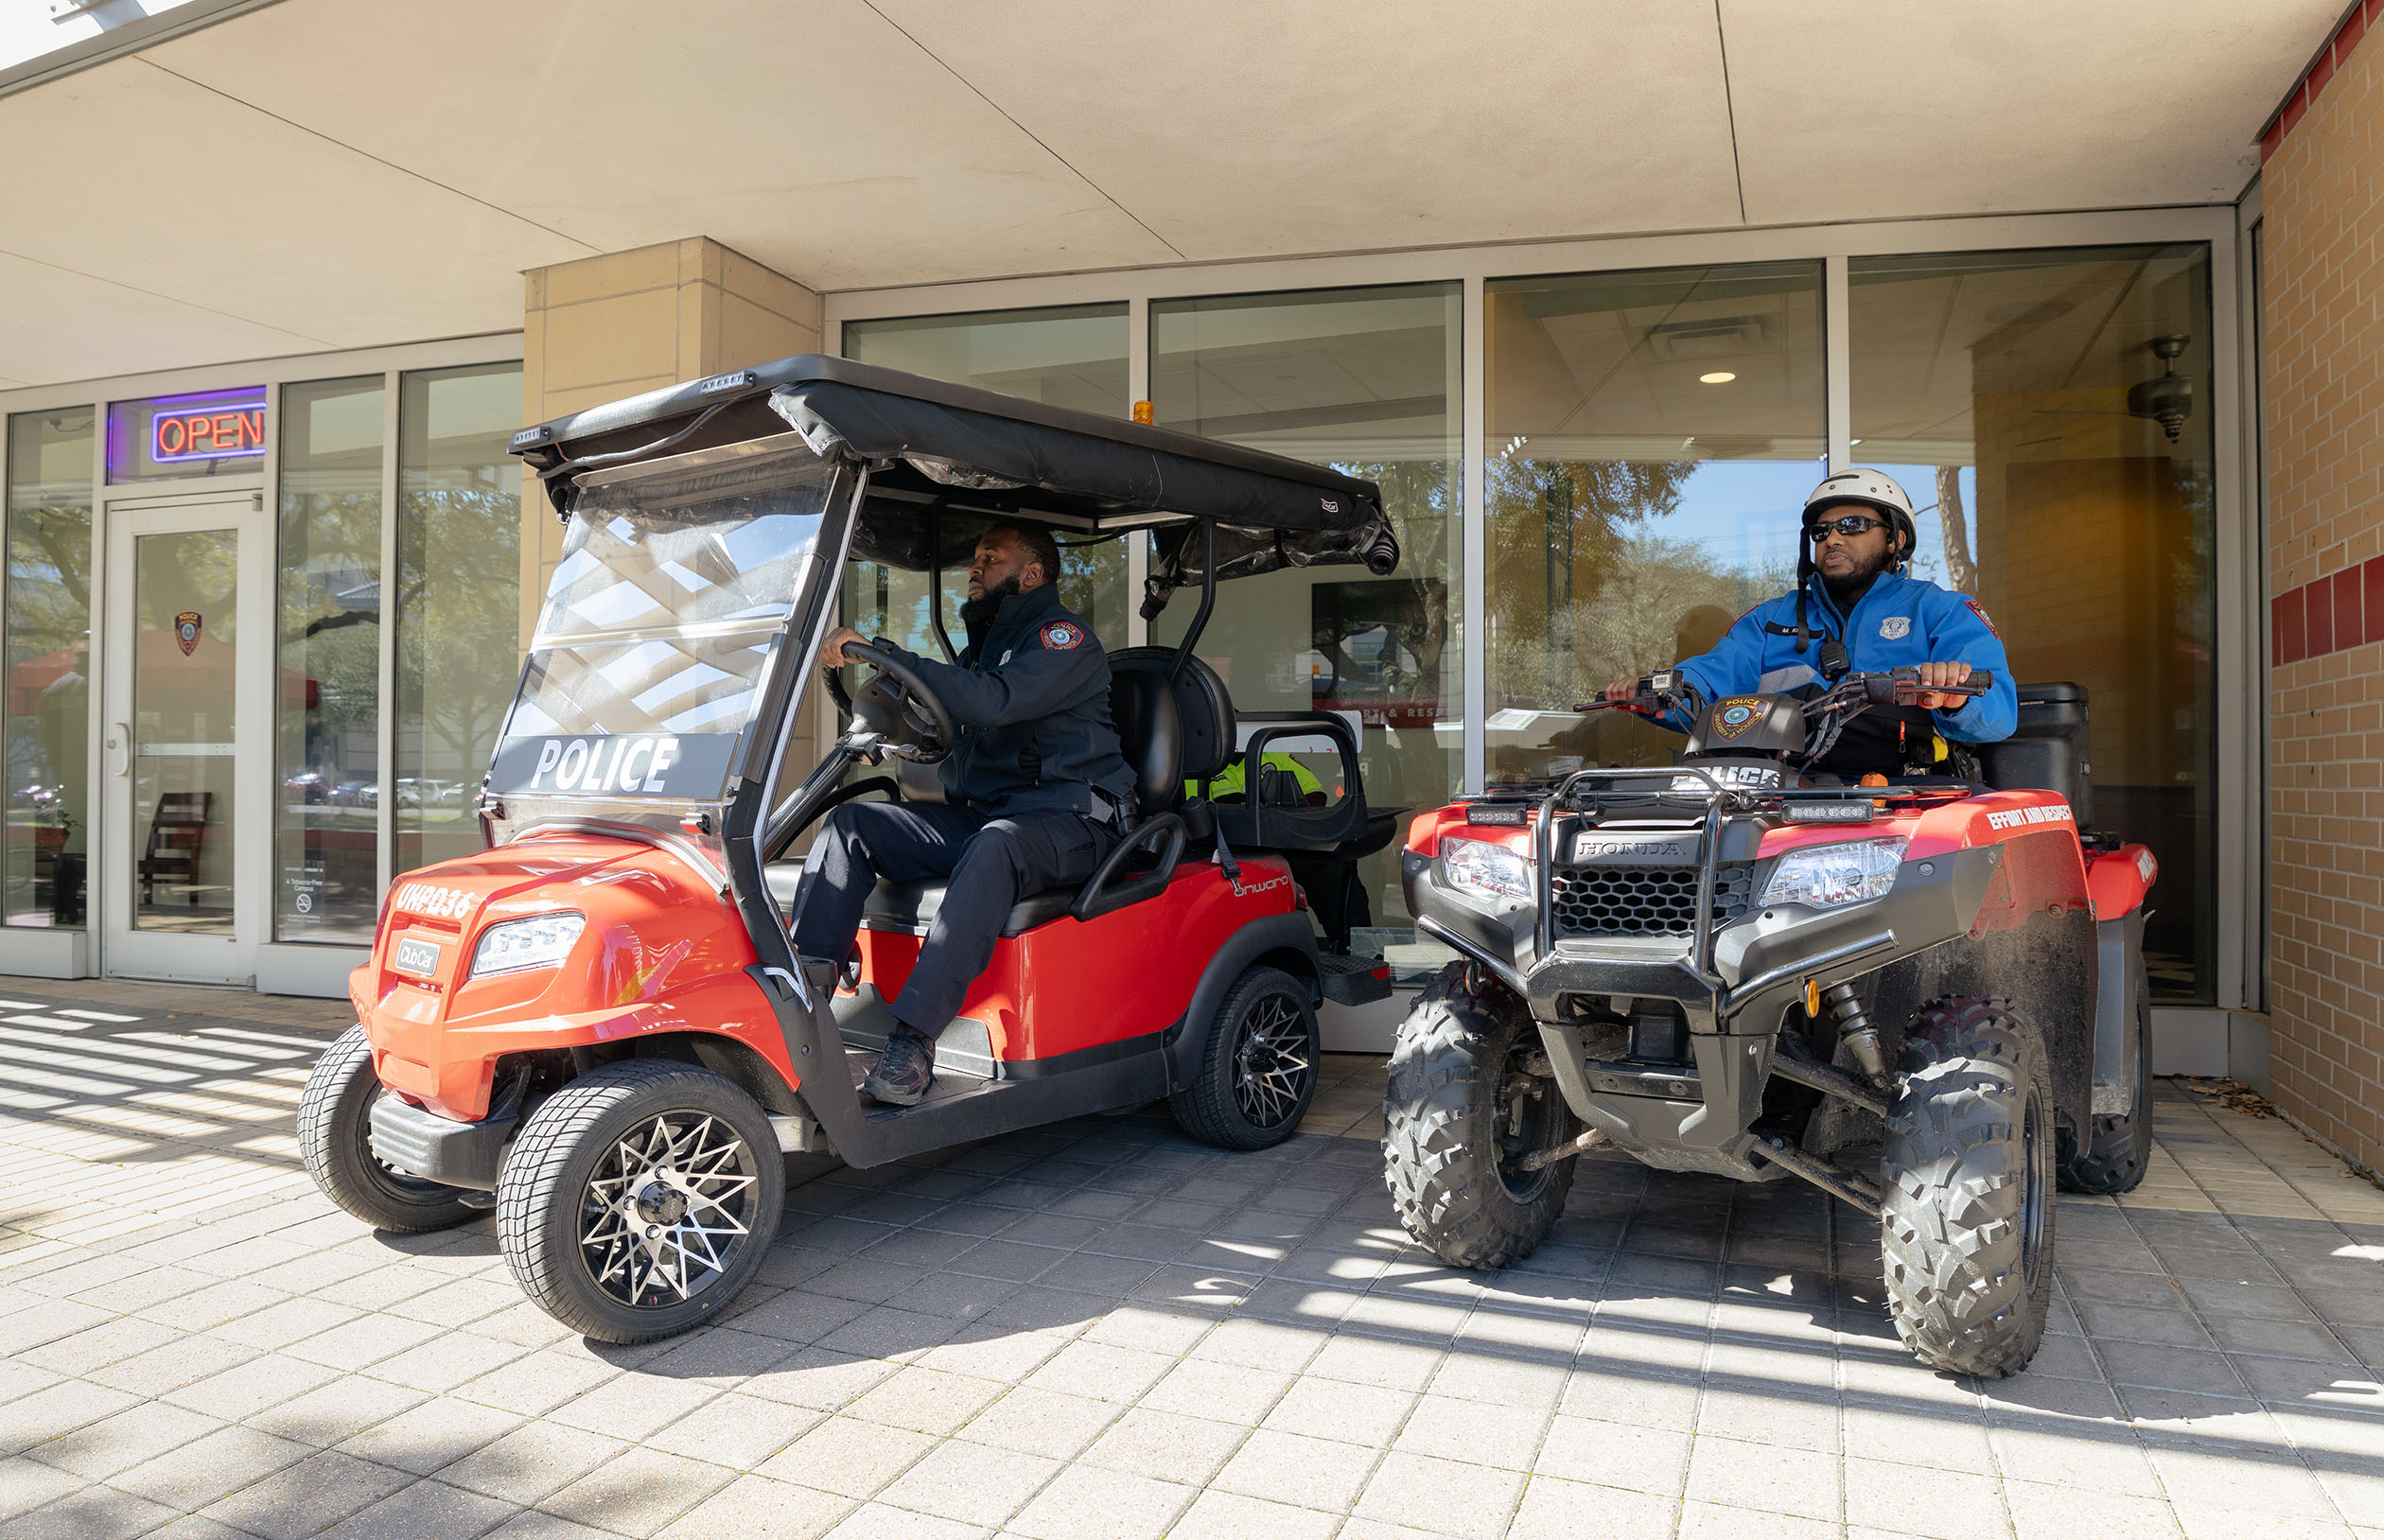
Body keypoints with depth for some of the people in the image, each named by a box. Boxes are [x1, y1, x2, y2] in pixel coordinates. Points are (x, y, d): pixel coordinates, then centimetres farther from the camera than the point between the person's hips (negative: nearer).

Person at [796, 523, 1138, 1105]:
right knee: (851, 822, -7)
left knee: (994, 846, -40)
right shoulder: (986, 641, 23)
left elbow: (993, 702, -25)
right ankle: (807, 978, -21)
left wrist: (880, 652, -25)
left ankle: (914, 1036, -43)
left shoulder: (1064, 637, -7)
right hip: (976, 815, 8)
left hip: (1067, 821, -8)